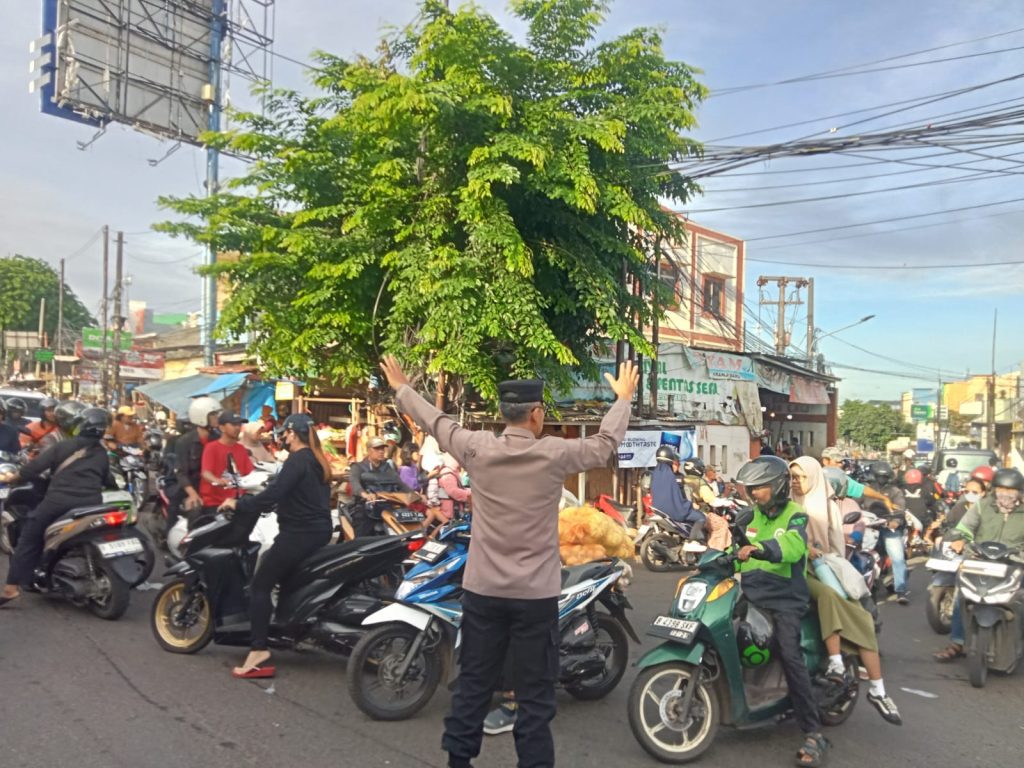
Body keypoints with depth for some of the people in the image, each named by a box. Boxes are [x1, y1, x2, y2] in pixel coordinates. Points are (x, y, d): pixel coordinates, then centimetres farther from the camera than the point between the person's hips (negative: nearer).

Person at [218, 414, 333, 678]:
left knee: (260, 586, -6)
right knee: (268, 558, 28)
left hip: (300, 533, -10)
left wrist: (239, 505, -14)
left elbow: (274, 493, -23)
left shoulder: (297, 460, -14)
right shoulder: (317, 460, 15)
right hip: (319, 530, 10)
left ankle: (258, 651, -12)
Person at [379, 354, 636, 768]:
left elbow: (437, 422, 10)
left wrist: (401, 388, 28)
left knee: (472, 684, 15)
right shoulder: (554, 454, -12)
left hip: (482, 590, 3)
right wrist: (623, 399, 22)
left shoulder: (477, 448, -6)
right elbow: (605, 443, 4)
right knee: (534, 695, 8)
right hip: (536, 594, -3)